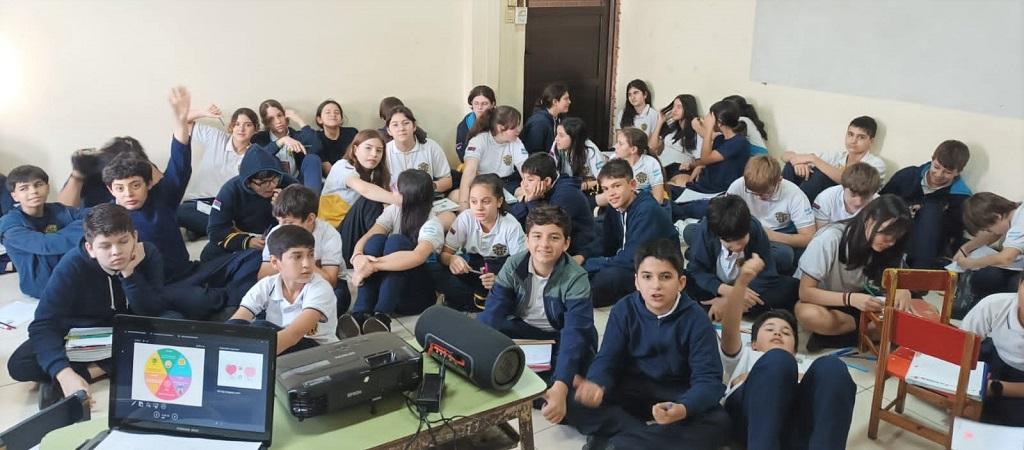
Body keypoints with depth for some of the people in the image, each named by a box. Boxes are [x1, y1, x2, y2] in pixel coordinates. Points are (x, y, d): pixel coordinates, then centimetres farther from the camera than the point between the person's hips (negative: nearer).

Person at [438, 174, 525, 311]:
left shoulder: (512, 226, -18)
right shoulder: (465, 218, -14)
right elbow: (444, 254, -10)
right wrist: (451, 259, -36)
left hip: (500, 270, -1)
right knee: (440, 278, -28)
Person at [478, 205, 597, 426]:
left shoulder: (576, 279, -25)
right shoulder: (514, 266, -14)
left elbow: (575, 333, -37)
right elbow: (493, 312, -21)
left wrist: (560, 387, -52)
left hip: (560, 339, -3)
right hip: (523, 331, 3)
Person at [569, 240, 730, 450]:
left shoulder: (695, 318, -13)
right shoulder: (624, 309, -7)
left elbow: (707, 377, -19)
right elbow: (607, 360, -10)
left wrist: (683, 409, -41)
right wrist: (596, 386, -35)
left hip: (676, 396, 0)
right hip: (630, 391, 1)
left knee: (718, 423, -31)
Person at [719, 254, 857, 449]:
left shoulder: (802, 370, 45)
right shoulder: (744, 357, 39)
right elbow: (729, 328, 16)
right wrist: (741, 282, -2)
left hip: (796, 425, 2)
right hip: (748, 411, -2)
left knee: (831, 367, -25)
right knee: (778, 360, -32)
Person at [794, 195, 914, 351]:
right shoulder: (830, 239, -26)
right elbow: (805, 292, -26)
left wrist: (903, 291, -28)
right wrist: (851, 298, -41)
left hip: (858, 302, 5)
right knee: (810, 315, -40)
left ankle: (832, 335, -18)